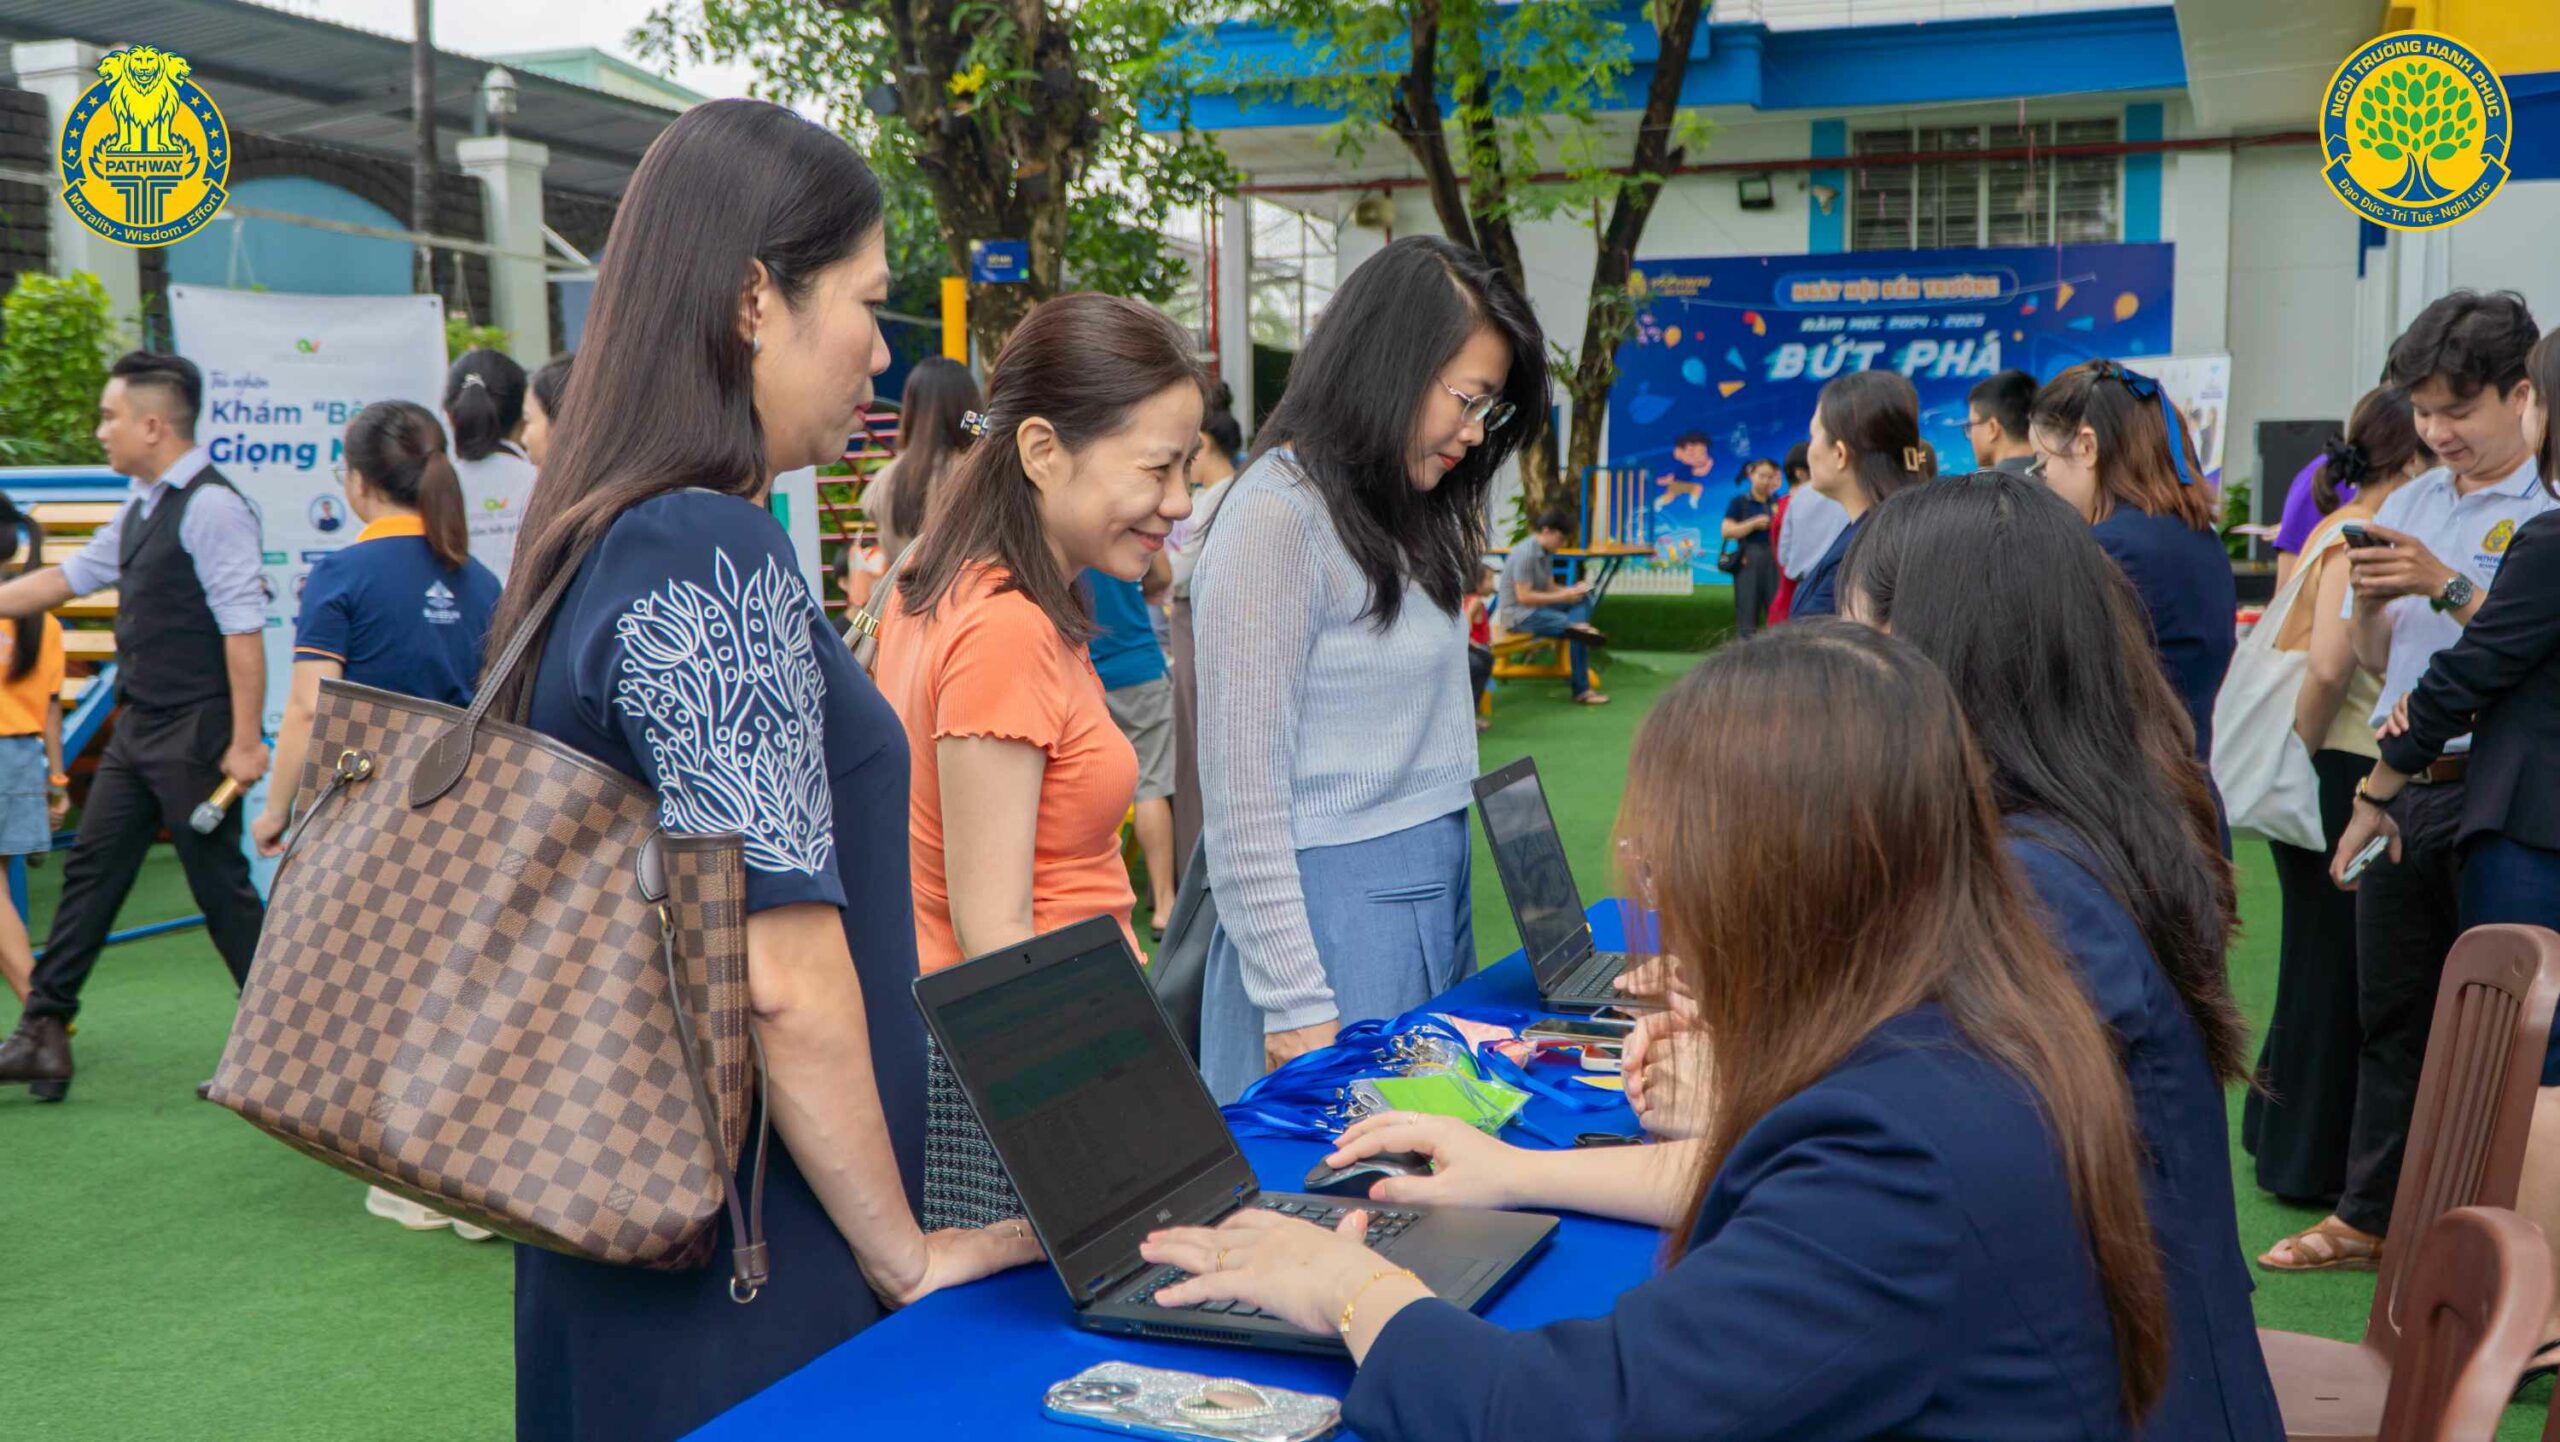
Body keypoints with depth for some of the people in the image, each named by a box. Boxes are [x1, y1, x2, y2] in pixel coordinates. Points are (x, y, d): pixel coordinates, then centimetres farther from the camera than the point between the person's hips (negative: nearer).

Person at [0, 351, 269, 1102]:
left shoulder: (212, 507, -16)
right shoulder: (140, 510, 13)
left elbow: (244, 628, -20)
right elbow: (64, 577, 24)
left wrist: (246, 741, -22)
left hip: (194, 733, -9)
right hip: (138, 728, 9)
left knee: (222, 886, -2)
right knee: (91, 871, 11)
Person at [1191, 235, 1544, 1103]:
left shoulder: (1404, 515, 14)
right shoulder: (1277, 518, -14)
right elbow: (1242, 799, -16)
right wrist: (1296, 1005, -17)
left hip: (1435, 897, 8)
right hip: (1335, 910, -8)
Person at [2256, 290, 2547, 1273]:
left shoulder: (2547, 509, -7)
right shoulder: (2411, 503, 13)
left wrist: (2447, 586, -21)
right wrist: (2368, 601, -4)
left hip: (2490, 794, -6)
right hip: (2400, 784, 6)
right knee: (2390, 1012, 13)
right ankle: (2370, 1215, 24)